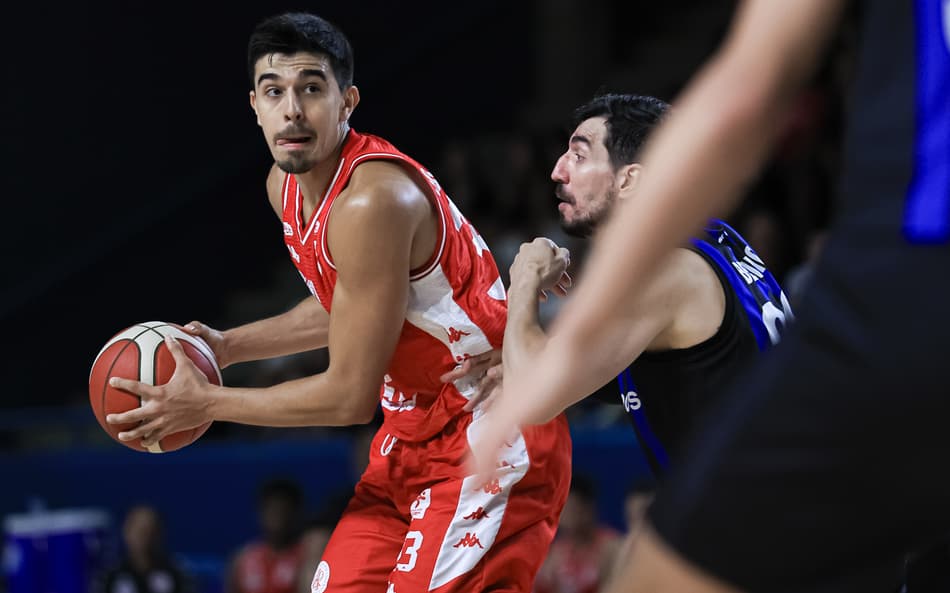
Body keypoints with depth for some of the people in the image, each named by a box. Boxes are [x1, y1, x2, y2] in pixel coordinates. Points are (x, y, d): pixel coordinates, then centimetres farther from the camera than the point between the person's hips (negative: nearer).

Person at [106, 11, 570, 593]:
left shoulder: (374, 201, -26)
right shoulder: (285, 186, 3)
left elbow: (350, 395, -22)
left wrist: (206, 404, -14)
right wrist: (228, 347, 13)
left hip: (490, 432, -9)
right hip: (413, 430, 9)